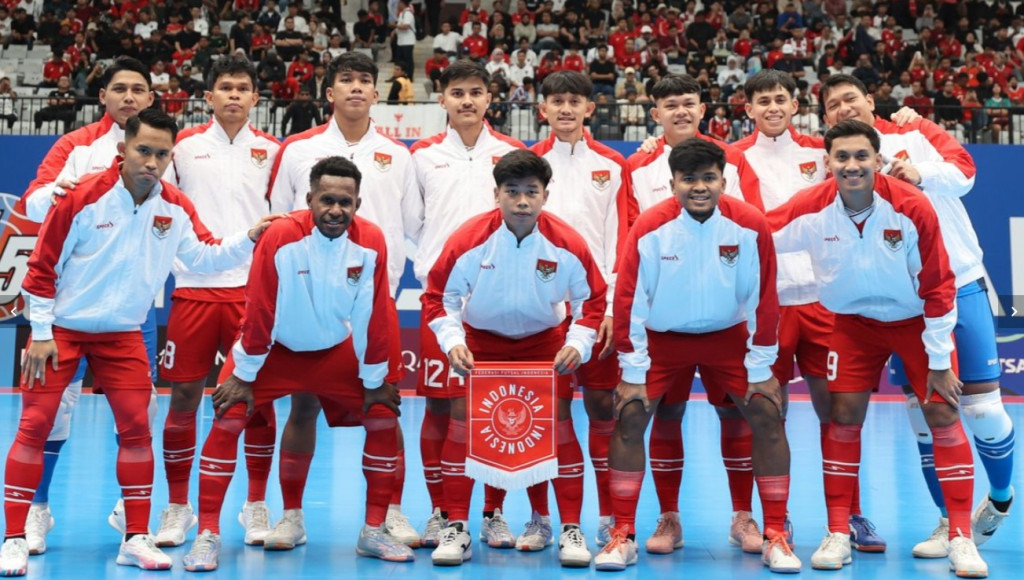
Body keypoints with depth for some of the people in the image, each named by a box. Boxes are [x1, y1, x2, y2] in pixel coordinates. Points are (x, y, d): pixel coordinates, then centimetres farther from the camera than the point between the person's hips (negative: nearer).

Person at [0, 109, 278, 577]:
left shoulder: (175, 208, -5)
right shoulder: (83, 196, -16)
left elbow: (205, 256, 2)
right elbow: (42, 266, -10)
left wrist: (249, 238, -14)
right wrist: (41, 333, -10)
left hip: (122, 334, 3)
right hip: (61, 327, -3)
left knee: (136, 427, -2)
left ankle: (136, 538, 9)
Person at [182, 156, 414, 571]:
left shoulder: (372, 243, -19)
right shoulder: (280, 238, -28)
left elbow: (374, 317, -12)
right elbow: (259, 310, -21)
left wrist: (374, 381, -5)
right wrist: (243, 377, -15)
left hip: (336, 350, 3)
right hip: (274, 348, -3)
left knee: (384, 418, -4)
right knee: (228, 419, -17)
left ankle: (374, 532, 10)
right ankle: (207, 535, -6)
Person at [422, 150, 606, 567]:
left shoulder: (567, 243, -19)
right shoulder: (469, 239, -21)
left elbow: (592, 299, -5)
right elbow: (439, 296, -10)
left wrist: (577, 344, -17)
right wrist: (452, 343, -21)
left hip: (545, 342, 0)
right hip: (480, 340, 0)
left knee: (559, 422, -8)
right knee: (462, 419, -9)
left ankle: (571, 529, 3)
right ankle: (457, 528, 2)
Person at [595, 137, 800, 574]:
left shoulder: (751, 226, -18)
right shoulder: (649, 229, -20)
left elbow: (764, 300, -10)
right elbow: (629, 301, -15)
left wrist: (760, 368, -8)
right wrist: (633, 373, -14)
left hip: (728, 336, 1)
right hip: (663, 337, 0)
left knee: (768, 415, -10)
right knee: (629, 416, -12)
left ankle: (776, 536, 3)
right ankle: (623, 535, 1)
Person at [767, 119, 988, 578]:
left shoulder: (911, 208, -25)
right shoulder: (810, 210, -22)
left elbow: (938, 286, -17)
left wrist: (939, 361, -14)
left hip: (915, 319, -1)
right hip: (854, 322, 1)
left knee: (942, 414, -8)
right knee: (843, 416, -5)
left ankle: (961, 538, -1)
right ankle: (838, 534, 6)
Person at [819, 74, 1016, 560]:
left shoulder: (916, 133, 3)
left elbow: (963, 170, -10)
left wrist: (920, 173, -28)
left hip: (960, 285, -1)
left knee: (982, 408, -1)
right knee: (924, 415, 2)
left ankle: (1001, 497, 25)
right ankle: (950, 522, 15)